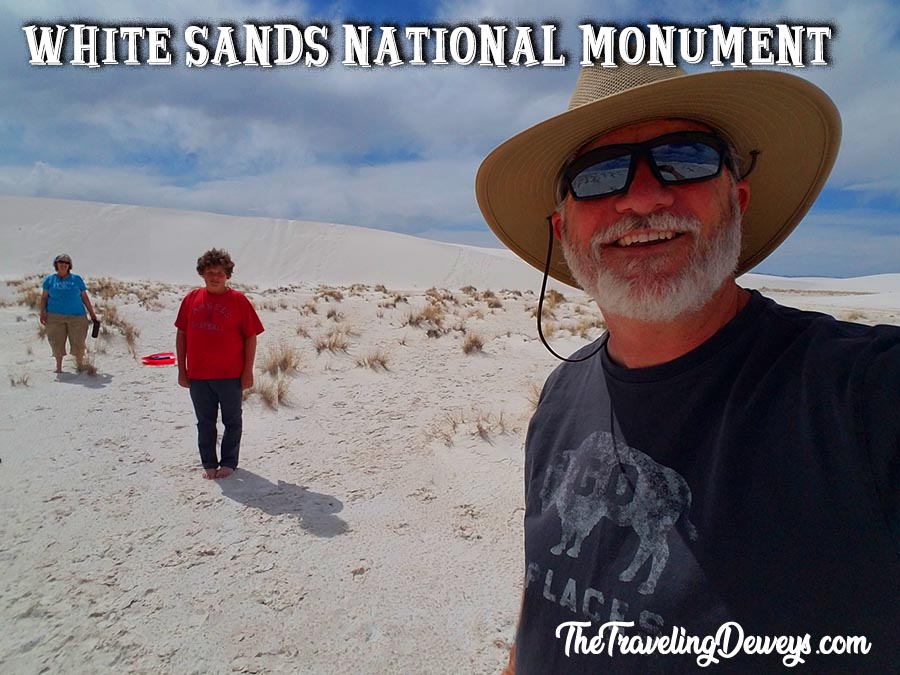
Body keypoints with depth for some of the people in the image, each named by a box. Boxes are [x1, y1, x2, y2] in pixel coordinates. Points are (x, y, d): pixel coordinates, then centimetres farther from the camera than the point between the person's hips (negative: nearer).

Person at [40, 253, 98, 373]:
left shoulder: (76, 279, 10)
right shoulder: (50, 279, 10)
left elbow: (85, 297, 11)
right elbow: (44, 297, 8)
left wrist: (92, 313, 9)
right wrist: (42, 313, -3)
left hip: (76, 315, 0)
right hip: (55, 316, 0)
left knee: (78, 342, 0)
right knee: (57, 342, 2)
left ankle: (80, 365, 14)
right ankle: (58, 366, 13)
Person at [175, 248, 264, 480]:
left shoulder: (238, 300, -5)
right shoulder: (192, 299, 4)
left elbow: (250, 337, -4)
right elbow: (181, 334, 9)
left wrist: (248, 371, -7)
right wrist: (182, 370, 5)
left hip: (230, 375, -3)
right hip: (197, 375, 3)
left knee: (232, 421, 9)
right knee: (205, 422, 13)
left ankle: (229, 463, 24)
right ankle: (209, 463, 26)